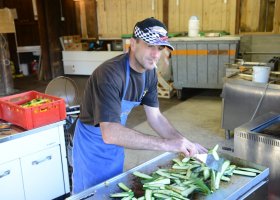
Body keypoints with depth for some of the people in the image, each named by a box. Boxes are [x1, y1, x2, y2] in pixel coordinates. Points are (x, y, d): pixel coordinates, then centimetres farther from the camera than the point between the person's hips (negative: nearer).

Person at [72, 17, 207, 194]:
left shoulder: (150, 72, -9)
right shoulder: (110, 73, -33)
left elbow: (155, 116, -1)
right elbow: (110, 133, -43)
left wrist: (185, 143, -13)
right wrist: (166, 144, -43)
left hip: (116, 142, 7)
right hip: (93, 144, -6)